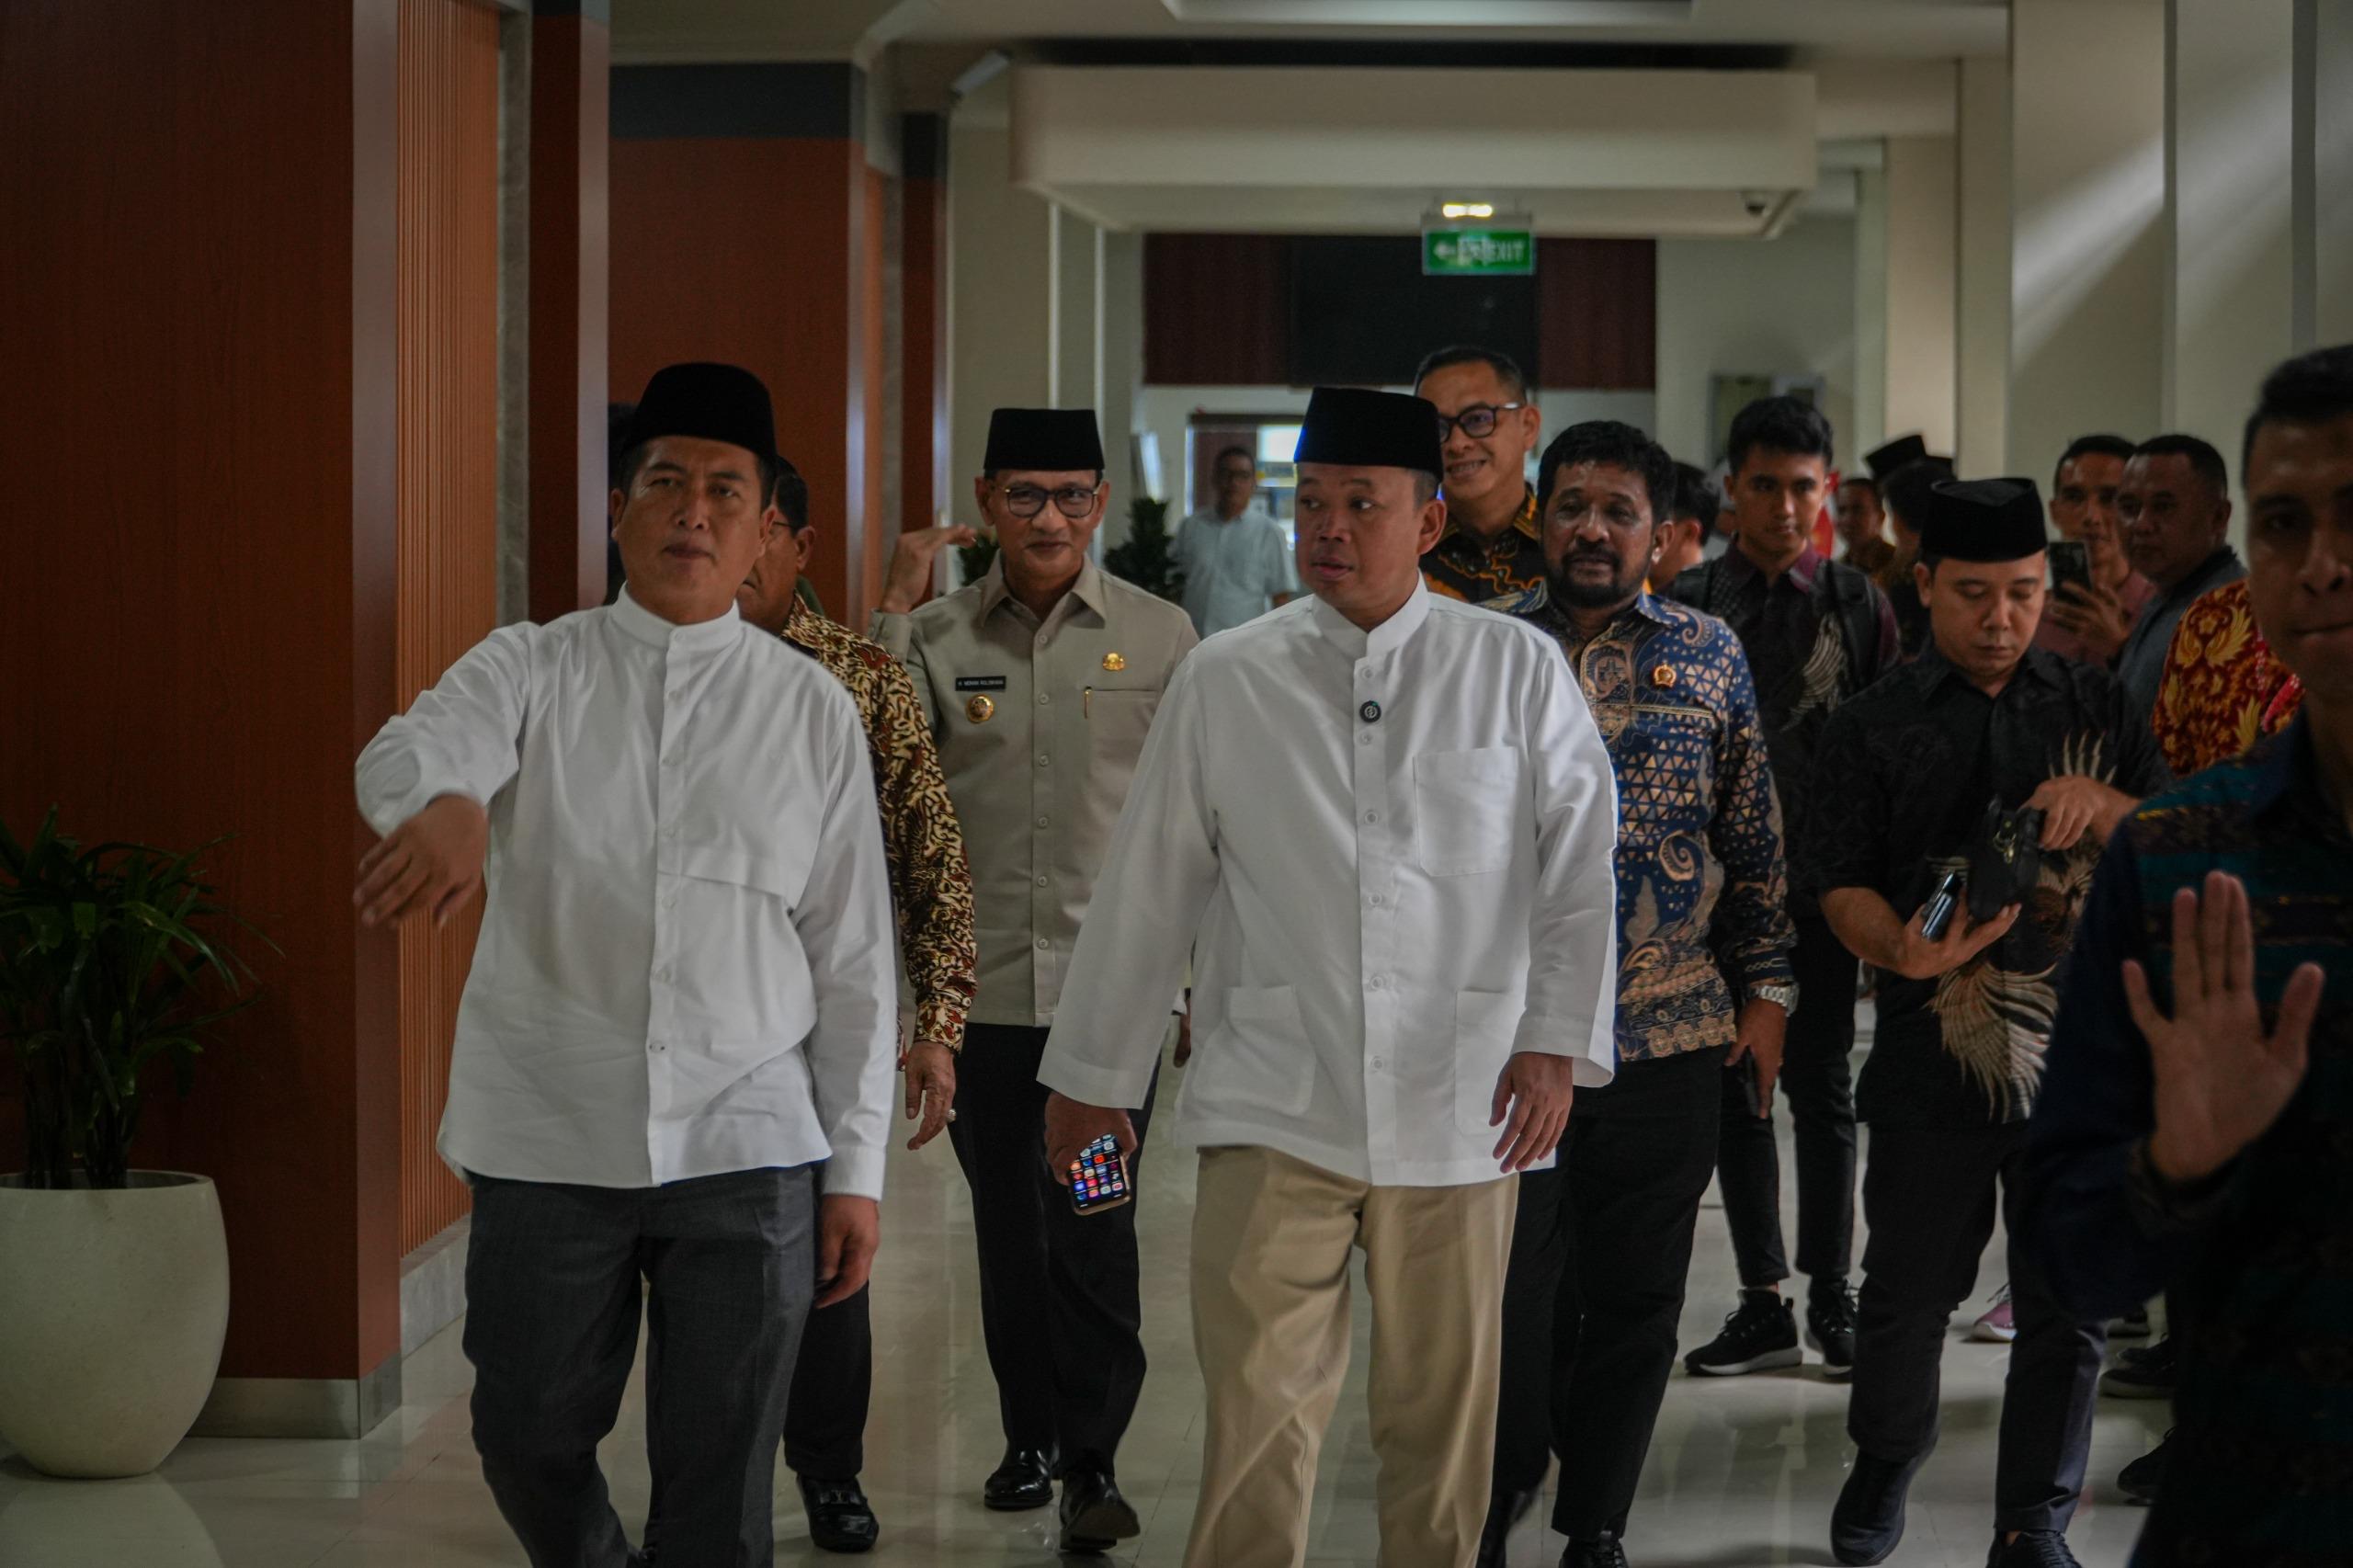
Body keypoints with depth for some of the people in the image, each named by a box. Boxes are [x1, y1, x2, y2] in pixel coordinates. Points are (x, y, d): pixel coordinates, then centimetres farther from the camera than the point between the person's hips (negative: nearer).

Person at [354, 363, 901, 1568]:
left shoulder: (813, 710, 4)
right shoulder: (530, 670, 2)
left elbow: (854, 958, 6)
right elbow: (403, 753, -21)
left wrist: (857, 1167, 2)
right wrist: (446, 802, -45)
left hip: (747, 1151, 0)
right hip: (547, 1142, 0)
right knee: (530, 1442, 12)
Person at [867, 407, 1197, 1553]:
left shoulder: (1159, 637, 1)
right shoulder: (938, 635, 3)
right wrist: (896, 607, -12)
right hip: (983, 981, 2)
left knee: (1094, 1224, -5)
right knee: (1007, 1223, 13)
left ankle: (1093, 1460, 5)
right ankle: (1029, 1434, 28)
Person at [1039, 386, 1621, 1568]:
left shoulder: (1516, 670, 3)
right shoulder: (1224, 682, 5)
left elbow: (1580, 869, 4)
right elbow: (1149, 888, 10)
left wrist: (1556, 1041, -6)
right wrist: (1092, 1071, 14)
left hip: (1458, 1110, 0)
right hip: (1273, 1104, 0)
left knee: (1441, 1408, 7)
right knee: (1257, 1406, -6)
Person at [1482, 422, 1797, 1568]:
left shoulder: (1709, 655, 6)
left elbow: (1756, 837, 9)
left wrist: (1766, 987, 5)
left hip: (1670, 1038, 1)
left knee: (1636, 1297, 8)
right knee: (1513, 1289, 0)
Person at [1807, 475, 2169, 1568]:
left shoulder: (2096, 709, 10)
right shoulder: (1873, 729, 5)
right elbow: (1841, 882, -1)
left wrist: (2104, 805, -14)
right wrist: (1903, 949, -22)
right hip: (1937, 1050, -1)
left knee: (2068, 1305, 5)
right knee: (1909, 1291, 6)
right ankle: (1884, 1461, 34)